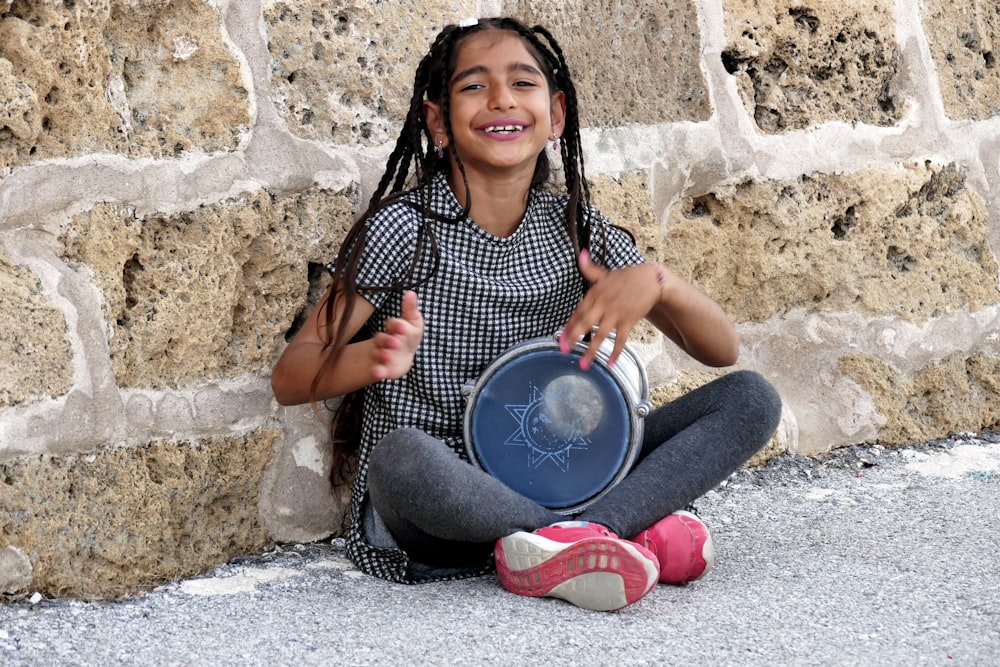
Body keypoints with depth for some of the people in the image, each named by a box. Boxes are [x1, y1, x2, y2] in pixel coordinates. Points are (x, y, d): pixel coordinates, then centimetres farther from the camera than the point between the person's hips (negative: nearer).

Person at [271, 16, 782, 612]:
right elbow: (290, 378, -11)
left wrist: (654, 280, -17)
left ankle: (557, 548, -25)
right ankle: (636, 528, -24)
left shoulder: (576, 229, 5)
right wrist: (379, 356, -32)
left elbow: (722, 350, 4)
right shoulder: (407, 228, -7)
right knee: (402, 457, -40)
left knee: (751, 399, -8)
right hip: (432, 514, -5)